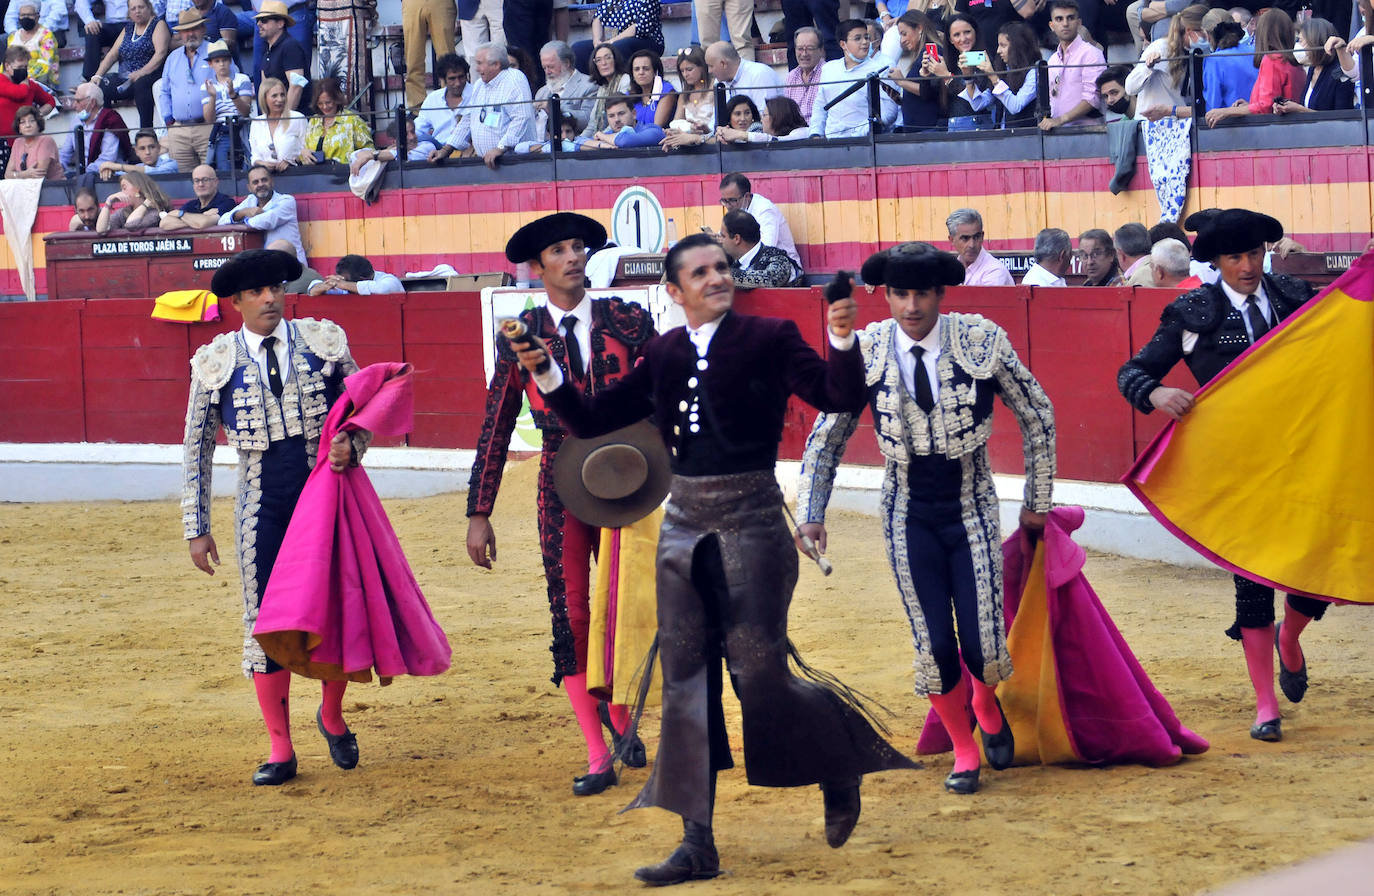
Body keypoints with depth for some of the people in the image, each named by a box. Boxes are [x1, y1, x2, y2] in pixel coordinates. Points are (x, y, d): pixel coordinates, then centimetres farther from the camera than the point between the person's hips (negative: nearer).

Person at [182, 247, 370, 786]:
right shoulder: (216, 362, -2)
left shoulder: (324, 341, 0)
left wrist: (352, 445, -12)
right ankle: (280, 751, 8)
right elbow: (197, 452, 3)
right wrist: (196, 529, 0)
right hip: (263, 507, -1)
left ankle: (332, 716, 31)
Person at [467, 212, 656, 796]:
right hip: (562, 488, 0)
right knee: (571, 614, -3)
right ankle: (598, 757, 2)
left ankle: (620, 719, 29)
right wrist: (478, 514, 2)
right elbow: (495, 430, 4)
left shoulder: (628, 321, 1)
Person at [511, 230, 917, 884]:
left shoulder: (768, 339, -3)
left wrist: (842, 338, -29)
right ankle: (697, 844, 8)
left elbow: (841, 398, -12)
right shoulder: (662, 355, 10)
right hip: (683, 525, 5)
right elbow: (591, 421, 12)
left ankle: (840, 764, 23)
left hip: (750, 519, -5)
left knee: (759, 672, -7)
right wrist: (544, 372, -3)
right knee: (686, 681, 4)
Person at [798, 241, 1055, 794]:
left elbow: (1037, 416, 2)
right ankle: (964, 753, 22)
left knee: (983, 648, -8)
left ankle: (986, 704, 30)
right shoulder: (865, 353, -9)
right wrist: (811, 515, 1)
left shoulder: (983, 342, -12)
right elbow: (826, 438, 5)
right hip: (909, 516, 1)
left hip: (971, 510, -1)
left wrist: (1038, 501, 6)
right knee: (934, 647, -4)